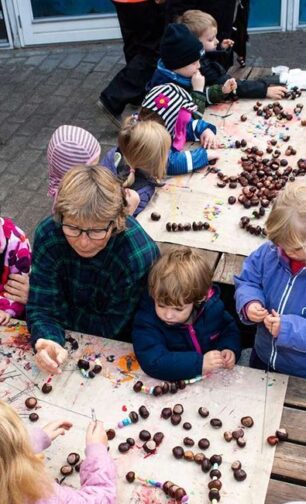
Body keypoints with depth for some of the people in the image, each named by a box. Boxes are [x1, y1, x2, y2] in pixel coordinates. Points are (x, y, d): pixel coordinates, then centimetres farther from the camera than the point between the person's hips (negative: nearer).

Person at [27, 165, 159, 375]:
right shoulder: (48, 235, -18)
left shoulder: (139, 257, -28)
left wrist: (46, 301, -12)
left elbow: (112, 328, -16)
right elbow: (41, 308, -14)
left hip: (123, 349, -2)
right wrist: (48, 341, -37)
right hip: (69, 341, 3)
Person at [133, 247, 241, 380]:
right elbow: (152, 361, -33)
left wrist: (229, 349, -9)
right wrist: (199, 363, -36)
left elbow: (229, 328, 10)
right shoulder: (147, 317, -21)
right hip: (173, 385, -2)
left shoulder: (211, 306, -10)